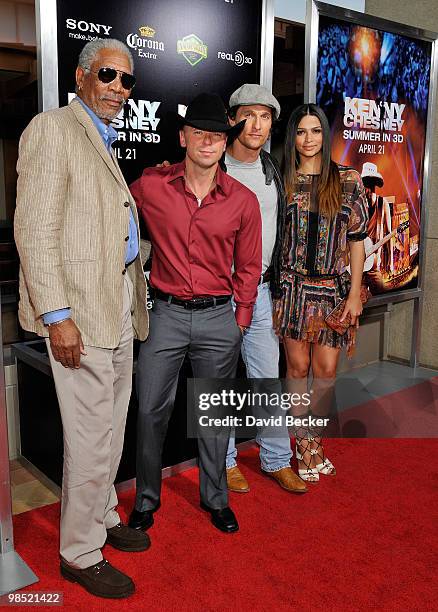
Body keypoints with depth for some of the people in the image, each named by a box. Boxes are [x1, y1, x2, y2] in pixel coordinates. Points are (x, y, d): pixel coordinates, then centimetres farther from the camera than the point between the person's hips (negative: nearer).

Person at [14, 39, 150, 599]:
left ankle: (102, 516, 37)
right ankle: (80, 553, 17)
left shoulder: (109, 141, 19)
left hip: (119, 302, 9)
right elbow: (34, 229, -15)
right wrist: (57, 315, -20)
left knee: (113, 424, 18)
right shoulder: (52, 128, -7)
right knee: (91, 435, -2)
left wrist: (134, 298, 13)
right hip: (79, 307, -9)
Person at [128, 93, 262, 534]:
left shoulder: (243, 200, 0)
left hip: (219, 318, 1)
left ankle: (215, 497, 32)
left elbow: (248, 267, 8)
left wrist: (240, 320, 6)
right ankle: (146, 498, 27)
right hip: (166, 314, 0)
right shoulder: (149, 186, -4)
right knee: (151, 410, 6)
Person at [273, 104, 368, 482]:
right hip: (293, 285, 0)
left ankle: (314, 440, 22)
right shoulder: (283, 181, 5)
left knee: (326, 369, 2)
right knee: (298, 367, 5)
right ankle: (305, 446, 20)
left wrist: (355, 292, -3)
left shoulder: (348, 181, 4)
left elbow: (357, 239, 3)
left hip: (333, 286, 0)